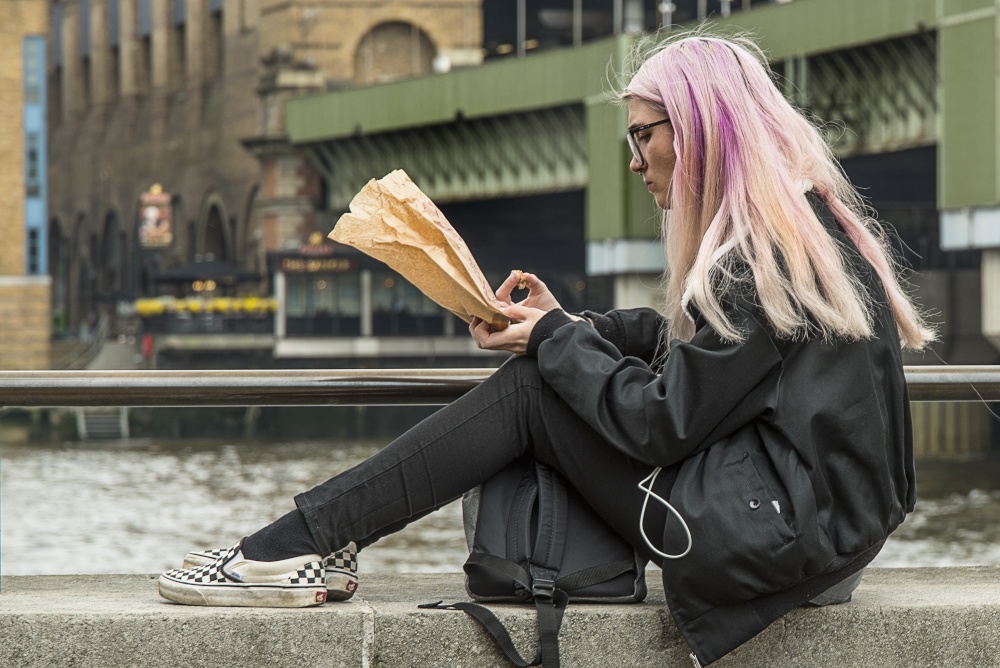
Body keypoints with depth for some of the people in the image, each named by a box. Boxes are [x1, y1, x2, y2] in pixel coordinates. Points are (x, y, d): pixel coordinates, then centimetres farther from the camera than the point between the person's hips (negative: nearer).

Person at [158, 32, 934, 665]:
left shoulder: (771, 250, -18)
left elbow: (663, 422, -18)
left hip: (783, 540, -10)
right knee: (542, 377, 8)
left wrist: (555, 341, -4)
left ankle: (303, 542, -5)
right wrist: (566, 325, 5)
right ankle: (312, 539, 4)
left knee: (528, 393, -6)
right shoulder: (804, 222, 14)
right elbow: (688, 349, 17)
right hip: (810, 516, 10)